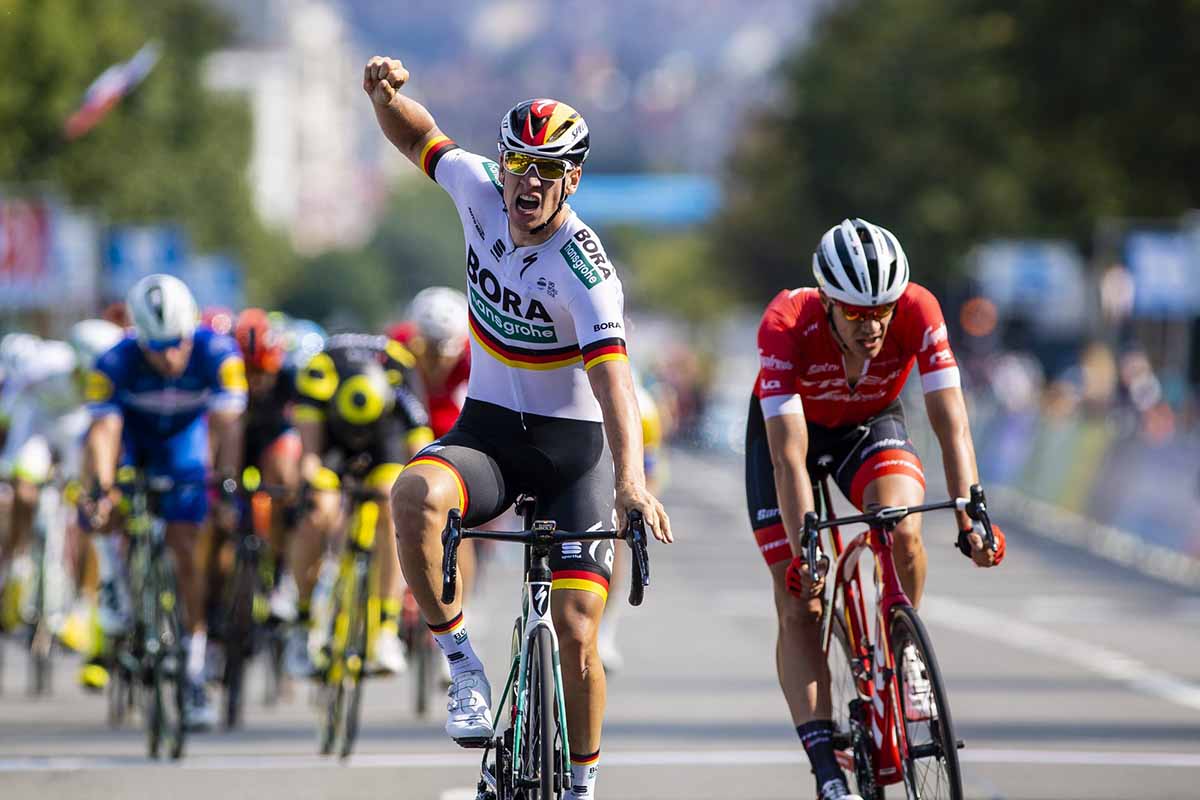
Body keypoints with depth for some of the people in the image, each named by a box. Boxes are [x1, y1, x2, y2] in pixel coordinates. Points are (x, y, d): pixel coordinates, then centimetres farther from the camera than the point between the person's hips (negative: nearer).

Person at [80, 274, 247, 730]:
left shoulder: (217, 353, -34)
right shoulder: (116, 363, -36)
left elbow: (227, 425, -37)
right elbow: (101, 430, -42)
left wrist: (227, 484, -50)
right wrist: (99, 488, -56)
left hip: (181, 437, -2)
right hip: (130, 431, 2)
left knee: (183, 550, -10)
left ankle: (195, 675, -4)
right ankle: (111, 570, -7)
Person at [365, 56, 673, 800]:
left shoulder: (583, 267, -23)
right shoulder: (482, 191, -8)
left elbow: (611, 374, -36)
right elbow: (418, 136, 10)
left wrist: (630, 477, -50)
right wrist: (385, 93, -13)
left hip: (575, 445, -3)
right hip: (489, 430, 3)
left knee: (576, 633, -11)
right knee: (416, 494, -33)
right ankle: (462, 661, -16)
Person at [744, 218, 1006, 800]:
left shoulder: (918, 312, -31)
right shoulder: (786, 325, -36)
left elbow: (952, 424, -31)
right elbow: (789, 456, -39)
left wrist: (969, 516, -43)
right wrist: (803, 551, -46)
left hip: (872, 426, 1)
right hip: (787, 428, -1)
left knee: (902, 530, -31)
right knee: (799, 604, -11)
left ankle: (900, 649, -2)